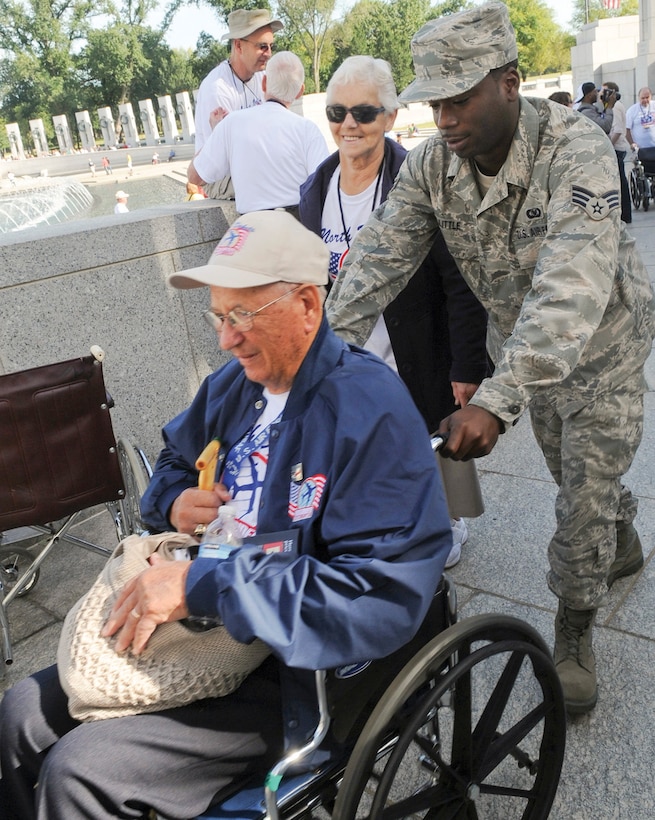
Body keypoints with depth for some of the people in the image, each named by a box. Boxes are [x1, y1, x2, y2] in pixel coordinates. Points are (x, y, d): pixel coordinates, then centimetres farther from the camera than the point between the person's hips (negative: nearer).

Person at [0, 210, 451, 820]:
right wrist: (177, 503, -5)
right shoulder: (234, 384, 4)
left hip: (294, 673, -7)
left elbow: (386, 594, -29)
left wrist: (200, 584, -28)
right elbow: (173, 459, 22)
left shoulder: (372, 411, -22)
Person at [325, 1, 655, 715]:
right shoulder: (432, 162, -16)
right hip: (520, 344, 5)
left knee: (587, 489, -2)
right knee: (570, 470, 21)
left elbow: (570, 288, -45)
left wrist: (497, 401, -55)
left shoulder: (575, 149, -33)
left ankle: (572, 635, 21)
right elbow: (378, 257, -19)